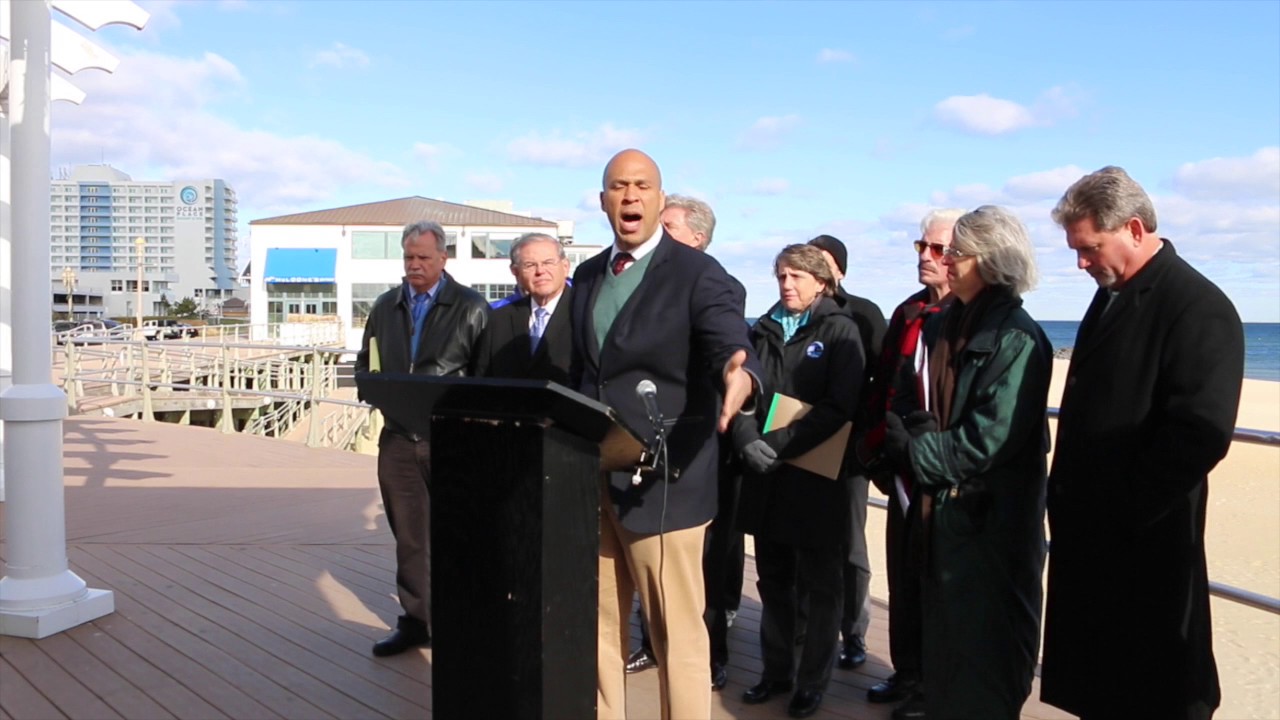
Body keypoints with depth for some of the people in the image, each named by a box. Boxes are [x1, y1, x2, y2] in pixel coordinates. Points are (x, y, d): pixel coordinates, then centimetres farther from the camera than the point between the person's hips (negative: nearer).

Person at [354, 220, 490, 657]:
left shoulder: (471, 308, -1)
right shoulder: (385, 307, 14)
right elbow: (365, 363, 19)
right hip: (399, 436, 5)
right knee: (408, 534, 10)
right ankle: (414, 621, 21)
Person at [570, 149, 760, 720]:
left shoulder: (698, 273, -8)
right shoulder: (587, 277, 12)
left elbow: (734, 348, -23)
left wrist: (740, 378, -46)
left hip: (662, 479, -6)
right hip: (592, 477, 6)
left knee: (676, 634, 1)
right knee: (596, 626, 17)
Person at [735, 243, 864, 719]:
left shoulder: (839, 331, -3)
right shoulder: (763, 331, 11)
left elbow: (840, 405, -13)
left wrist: (781, 444, -19)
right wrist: (749, 441, -15)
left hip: (817, 478, -4)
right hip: (766, 478, 5)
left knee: (819, 585, 7)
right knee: (773, 581, 14)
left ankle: (813, 681, 20)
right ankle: (776, 670, 28)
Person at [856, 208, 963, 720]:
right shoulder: (907, 315, 10)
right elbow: (882, 390, 13)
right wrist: (876, 452, 7)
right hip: (904, 473, 7)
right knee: (903, 578, 16)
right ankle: (907, 673, 32)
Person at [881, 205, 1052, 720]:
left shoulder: (1017, 339, -17)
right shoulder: (955, 323, 9)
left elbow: (988, 441, -22)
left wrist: (914, 450, -13)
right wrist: (906, 432, -4)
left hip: (990, 516, -8)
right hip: (948, 506, 8)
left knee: (985, 641, 7)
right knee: (946, 631, 18)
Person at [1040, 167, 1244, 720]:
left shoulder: (1197, 307, -16)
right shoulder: (1111, 298, 13)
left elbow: (1202, 433, -25)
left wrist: (1121, 509, -17)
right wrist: (1069, 499, 10)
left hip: (1144, 545, -8)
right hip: (1090, 535, 8)